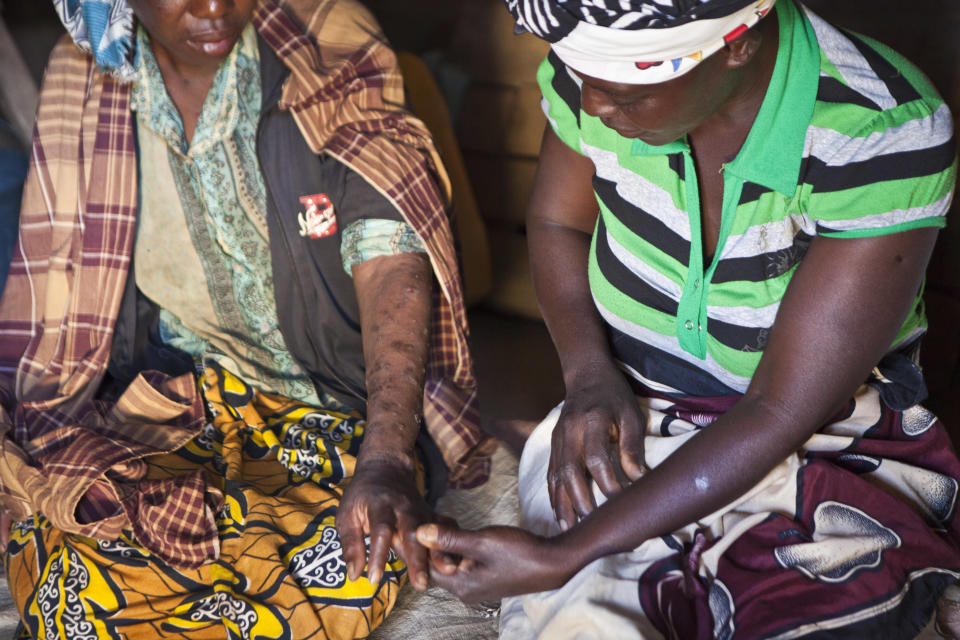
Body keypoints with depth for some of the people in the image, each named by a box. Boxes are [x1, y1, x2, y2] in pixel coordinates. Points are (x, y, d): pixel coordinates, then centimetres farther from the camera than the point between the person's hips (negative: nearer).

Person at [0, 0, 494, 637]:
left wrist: (386, 459, -34)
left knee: (343, 573, -28)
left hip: (341, 400, -2)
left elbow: (392, 266, -21)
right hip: (172, 391, 3)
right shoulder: (83, 88, -1)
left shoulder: (327, 63, -13)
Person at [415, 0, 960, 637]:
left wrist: (559, 556, -25)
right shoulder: (602, 65, -12)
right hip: (628, 423, 2)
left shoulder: (886, 138, -24)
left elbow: (779, 415, -23)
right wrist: (589, 376, -9)